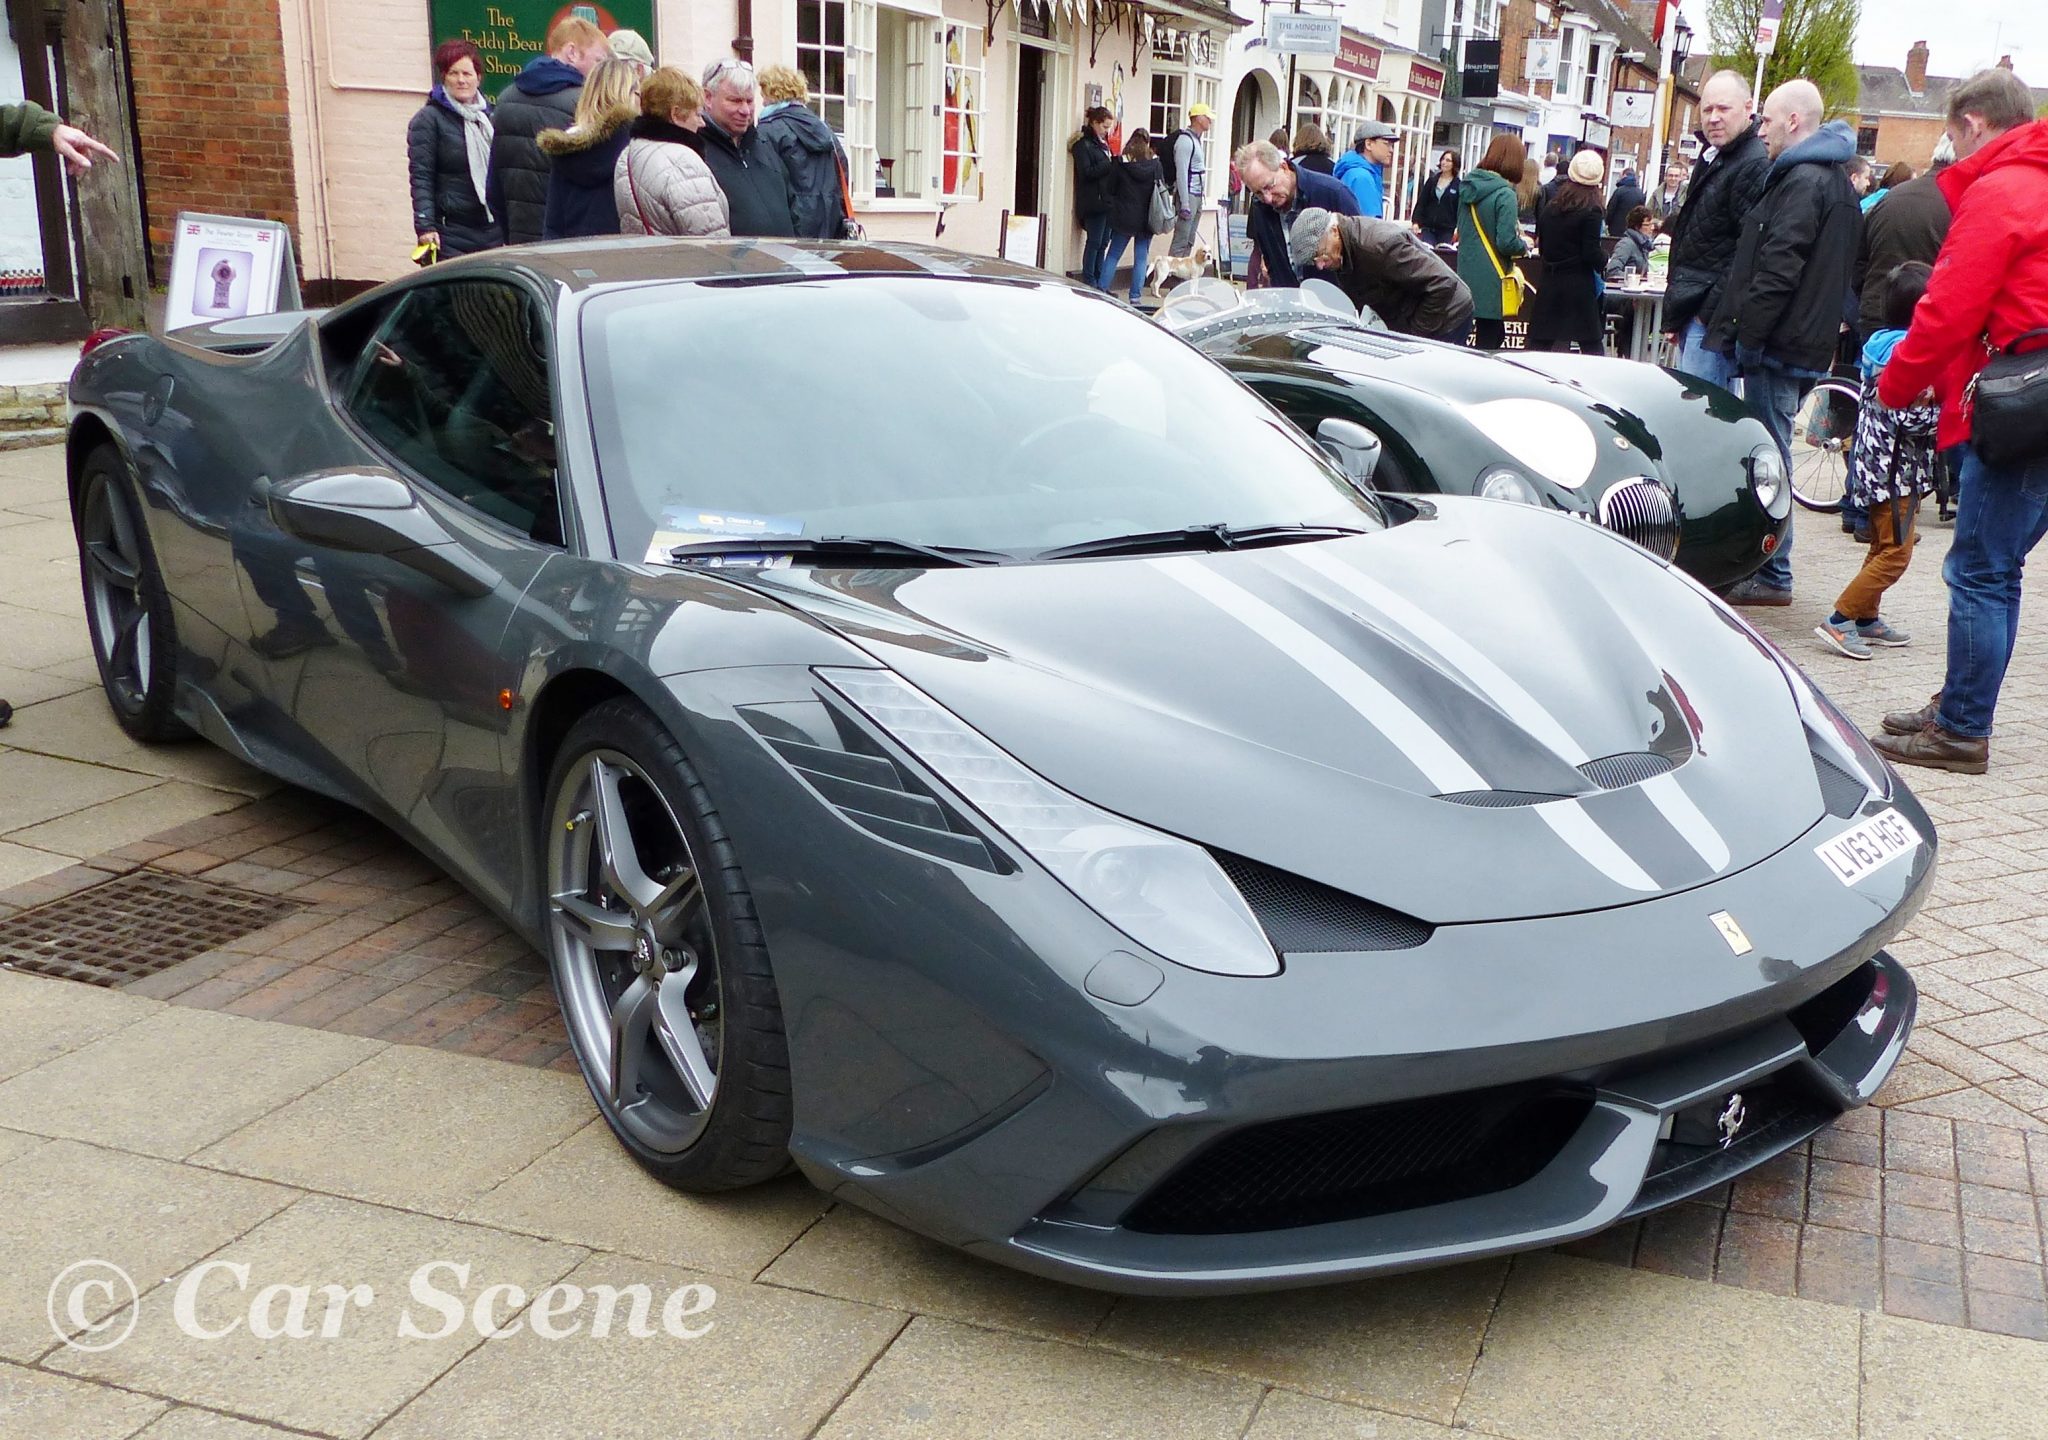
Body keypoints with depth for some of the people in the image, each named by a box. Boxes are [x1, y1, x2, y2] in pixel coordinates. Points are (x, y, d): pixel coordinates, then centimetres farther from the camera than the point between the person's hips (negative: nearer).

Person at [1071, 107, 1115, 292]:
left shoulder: (1102, 143, 20)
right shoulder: (1083, 145, -6)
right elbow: (1087, 172, -16)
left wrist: (1116, 162, 3)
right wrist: (1111, 163, -19)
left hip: (1107, 201, 8)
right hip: (1093, 202, -8)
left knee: (1103, 243, 8)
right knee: (1094, 242, -7)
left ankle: (1099, 283, 13)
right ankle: (1089, 283, -1)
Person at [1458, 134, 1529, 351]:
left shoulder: (1468, 186, 8)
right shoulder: (1505, 195, -15)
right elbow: (1507, 242, -20)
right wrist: (1525, 244, 1)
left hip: (1465, 274, 7)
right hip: (1491, 282, -7)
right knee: (1489, 340, 0)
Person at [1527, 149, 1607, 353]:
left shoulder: (1550, 207, 7)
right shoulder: (1591, 211, -9)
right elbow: (1592, 254, -12)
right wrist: (1601, 266, 6)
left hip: (1549, 283, 5)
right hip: (1579, 284, -5)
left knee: (1540, 342, 6)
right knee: (1591, 344, 1)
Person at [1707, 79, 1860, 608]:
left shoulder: (1802, 182, -14)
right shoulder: (1835, 180, 19)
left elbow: (1778, 270, -22)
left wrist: (1747, 338, -19)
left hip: (1779, 346, -10)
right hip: (1808, 343, 10)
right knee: (1770, 453, 16)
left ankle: (1771, 575, -1)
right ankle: (1767, 566, 23)